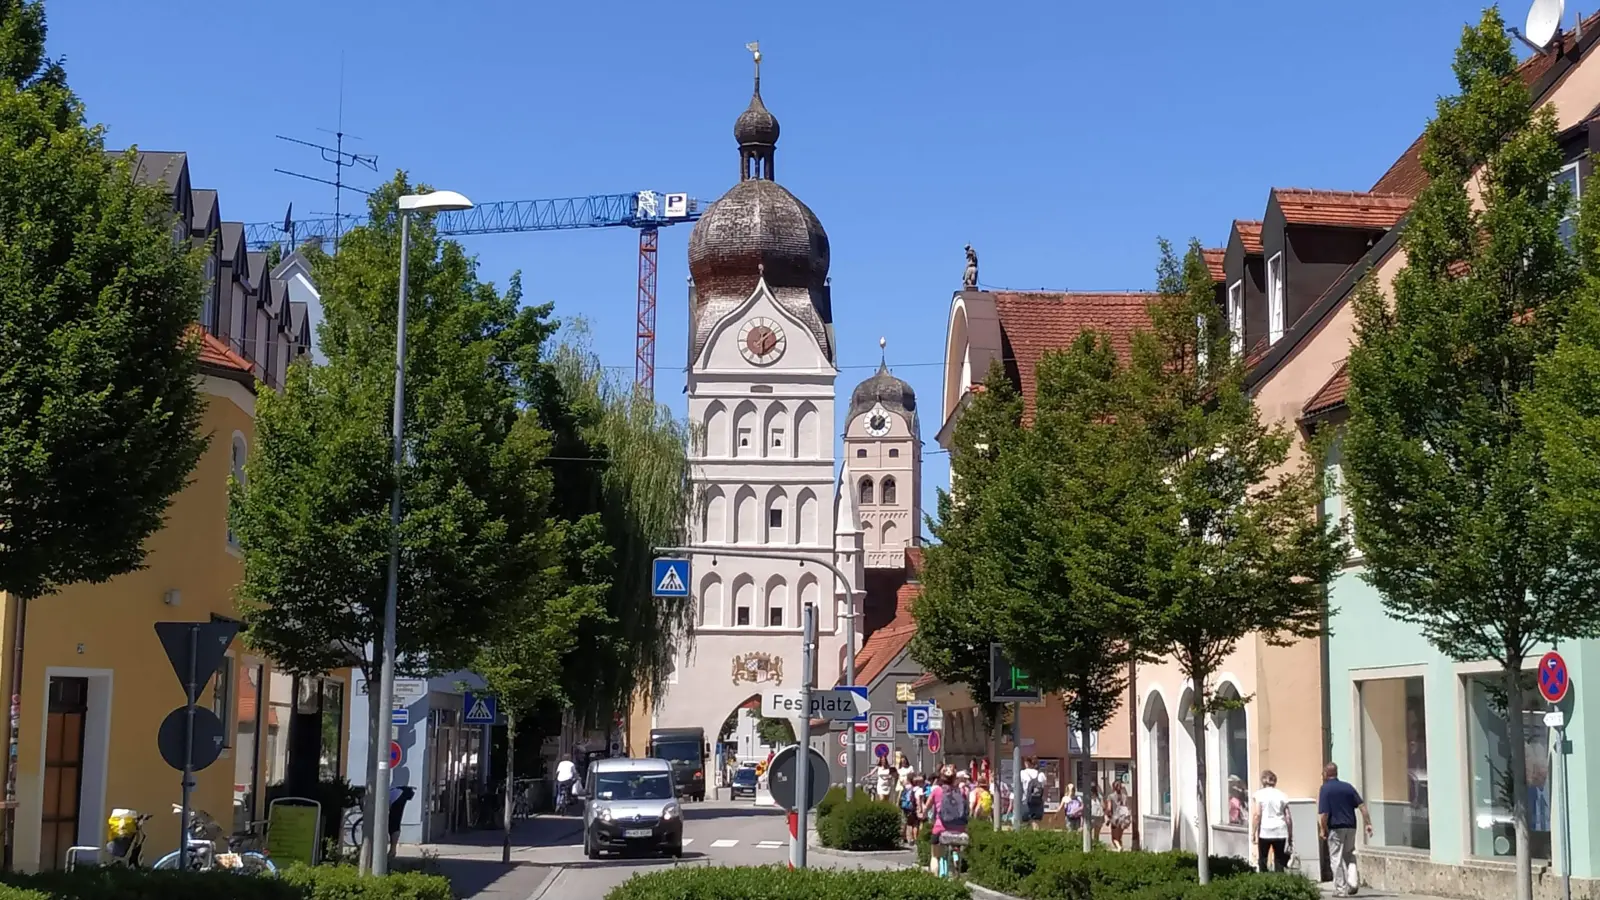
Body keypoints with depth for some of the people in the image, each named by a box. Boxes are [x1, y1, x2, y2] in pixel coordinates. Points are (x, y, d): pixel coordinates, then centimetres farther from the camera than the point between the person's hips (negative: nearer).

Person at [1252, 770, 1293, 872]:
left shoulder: (1260, 794, 1)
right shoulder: (1282, 795, 8)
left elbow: (1257, 814, -8)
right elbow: (1288, 817, 6)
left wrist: (1253, 832, -5)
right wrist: (1290, 835, 12)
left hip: (1265, 832, -2)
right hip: (1280, 832, 2)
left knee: (1262, 860, 9)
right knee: (1279, 861, 5)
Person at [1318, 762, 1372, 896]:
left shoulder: (1325, 789, -7)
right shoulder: (1348, 786, 8)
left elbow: (1323, 814, -13)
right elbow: (1362, 806, 3)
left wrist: (1323, 830, -2)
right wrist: (1368, 824, 6)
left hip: (1335, 828, -5)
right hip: (1351, 826, 5)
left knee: (1336, 859, 3)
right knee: (1350, 856, 18)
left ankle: (1341, 889, 3)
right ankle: (1352, 883, 1)